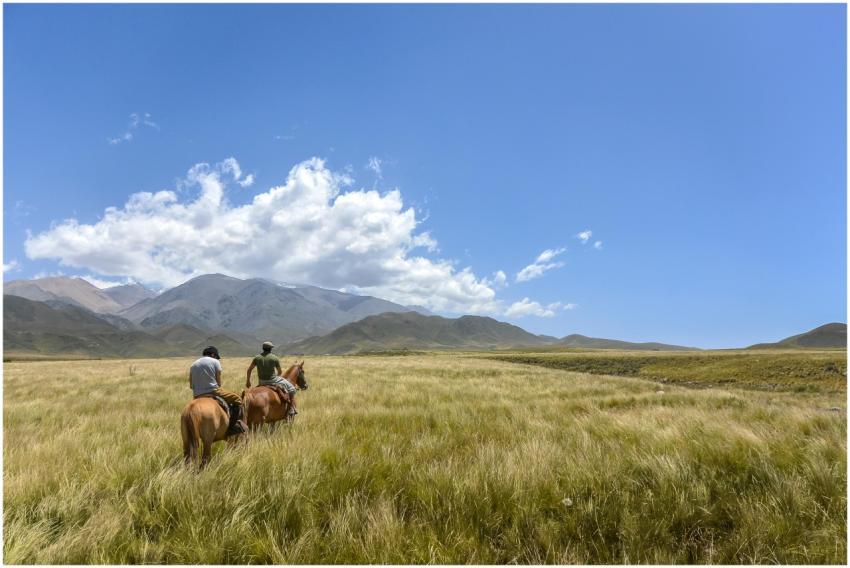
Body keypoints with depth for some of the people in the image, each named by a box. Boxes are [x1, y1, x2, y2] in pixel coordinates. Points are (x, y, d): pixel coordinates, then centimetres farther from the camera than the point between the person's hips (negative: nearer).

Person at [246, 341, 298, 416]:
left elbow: (249, 370, 7)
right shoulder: (275, 358, -10)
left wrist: (248, 381, 19)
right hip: (272, 380, -5)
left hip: (261, 382, 5)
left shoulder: (257, 358, 1)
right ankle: (292, 408, 2)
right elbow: (280, 372, -1)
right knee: (291, 388, 8)